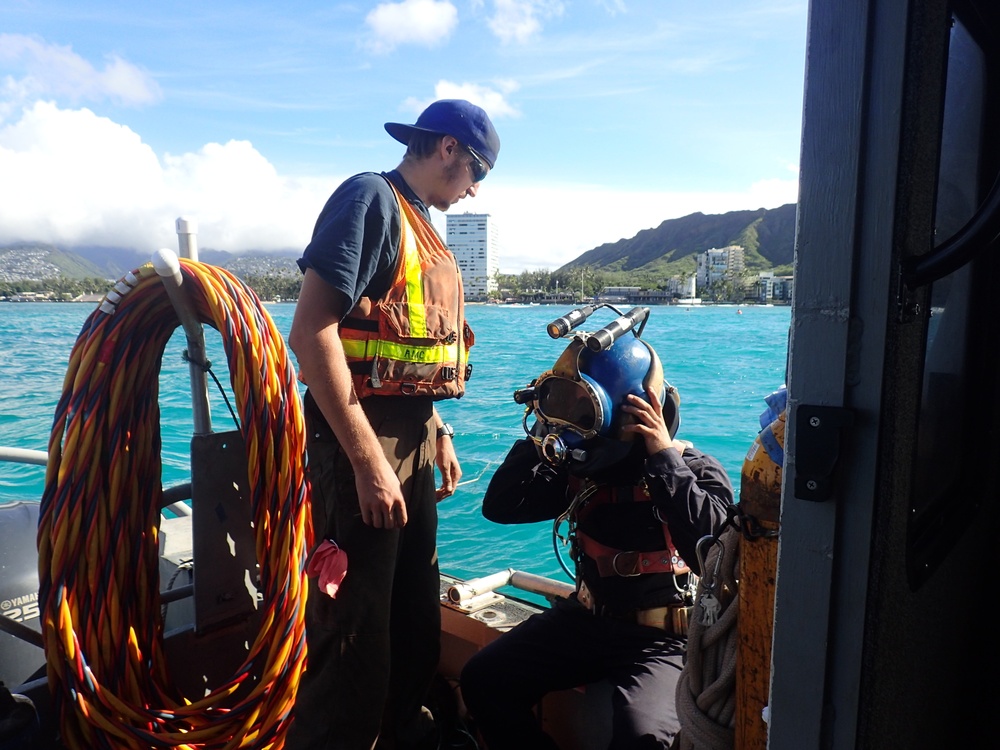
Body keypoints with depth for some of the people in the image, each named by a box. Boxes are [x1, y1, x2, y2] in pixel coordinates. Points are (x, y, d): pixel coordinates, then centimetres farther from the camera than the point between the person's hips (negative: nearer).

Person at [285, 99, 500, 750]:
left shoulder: (421, 226, 17)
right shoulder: (371, 198, -10)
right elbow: (312, 333, -21)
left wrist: (439, 435, 18)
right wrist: (369, 459, -24)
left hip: (415, 441, 10)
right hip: (364, 443, -9)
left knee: (416, 619, 20)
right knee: (355, 638, 0)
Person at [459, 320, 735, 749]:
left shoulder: (696, 470, -13)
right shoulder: (581, 468, 1)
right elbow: (500, 507, -1)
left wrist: (665, 457, -29)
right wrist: (541, 433, -10)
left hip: (659, 637, -5)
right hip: (587, 617, 5)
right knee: (483, 680, -4)